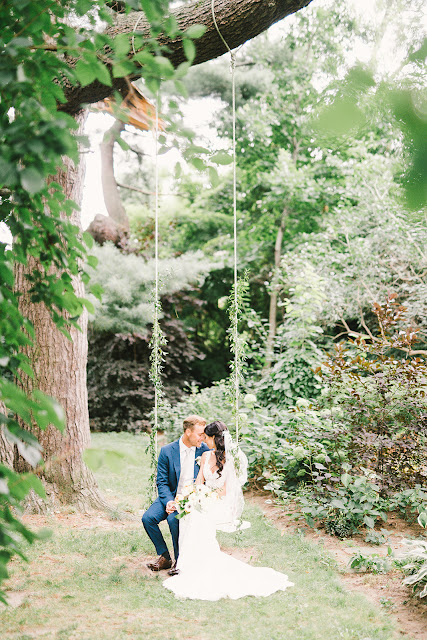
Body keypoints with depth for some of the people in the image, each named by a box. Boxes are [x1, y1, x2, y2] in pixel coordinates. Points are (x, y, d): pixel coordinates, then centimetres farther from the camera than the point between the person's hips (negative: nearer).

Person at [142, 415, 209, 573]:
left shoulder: (205, 450, -3)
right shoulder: (167, 451, -4)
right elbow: (162, 482, -2)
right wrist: (169, 501, -20)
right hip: (171, 496, 3)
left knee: (174, 518, -31)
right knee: (148, 518, -21)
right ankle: (164, 557, -1)